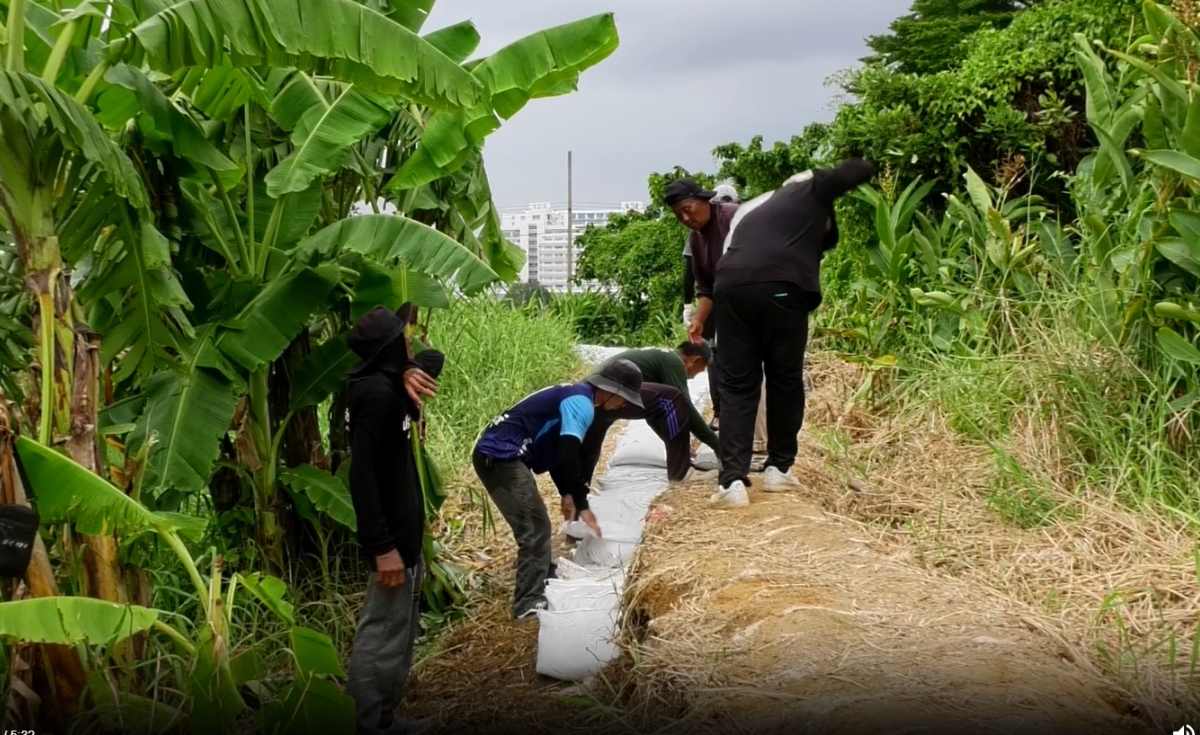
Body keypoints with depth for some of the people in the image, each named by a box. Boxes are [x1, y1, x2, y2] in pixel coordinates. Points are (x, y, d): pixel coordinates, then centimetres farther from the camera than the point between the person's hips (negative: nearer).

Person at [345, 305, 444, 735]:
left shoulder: (389, 384, 9)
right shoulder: (376, 392, -20)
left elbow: (434, 358, 24)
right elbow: (362, 474, -25)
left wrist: (412, 372, -1)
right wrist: (383, 547, -27)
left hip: (404, 529, 11)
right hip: (393, 535, -11)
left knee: (398, 631, 18)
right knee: (384, 637, -4)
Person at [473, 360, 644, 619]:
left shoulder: (575, 395, 19)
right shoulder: (581, 402, -13)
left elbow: (556, 448, 27)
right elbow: (569, 458, -21)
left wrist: (567, 493, 25)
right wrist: (582, 505, -15)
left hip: (496, 456, 11)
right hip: (501, 457, -11)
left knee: (536, 526, 22)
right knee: (535, 530, -10)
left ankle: (543, 584, 35)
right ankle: (529, 604, -9)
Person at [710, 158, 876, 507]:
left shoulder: (751, 210, 35)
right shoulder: (810, 189, 21)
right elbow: (862, 169, 28)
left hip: (731, 288, 4)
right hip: (781, 289, -4)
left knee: (737, 386, 8)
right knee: (785, 381, 13)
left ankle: (732, 481, -3)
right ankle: (778, 468, 21)